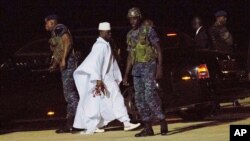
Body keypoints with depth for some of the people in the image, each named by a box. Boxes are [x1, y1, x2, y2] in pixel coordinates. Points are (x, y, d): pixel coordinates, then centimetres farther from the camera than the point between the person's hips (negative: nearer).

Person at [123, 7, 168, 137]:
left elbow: (158, 49, -6)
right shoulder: (130, 35, 15)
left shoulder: (148, 31, -4)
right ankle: (148, 128, 5)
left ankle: (162, 121, -4)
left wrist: (159, 68, -15)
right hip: (137, 68, 7)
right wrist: (126, 75, 16)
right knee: (139, 99, 2)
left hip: (149, 66, -7)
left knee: (150, 95, -17)